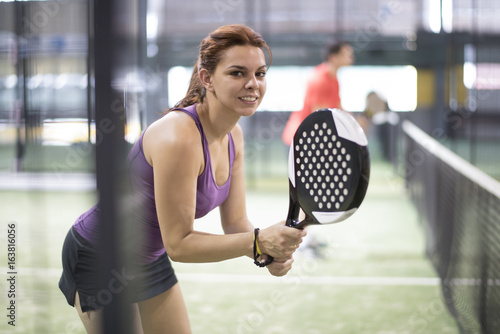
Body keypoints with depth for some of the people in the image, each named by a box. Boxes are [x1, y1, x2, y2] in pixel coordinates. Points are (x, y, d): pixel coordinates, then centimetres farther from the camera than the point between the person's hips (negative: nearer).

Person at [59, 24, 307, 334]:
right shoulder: (178, 136, -32)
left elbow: (236, 223, -4)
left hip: (151, 258, 9)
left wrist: (268, 252, -25)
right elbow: (178, 243, -30)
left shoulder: (233, 135, -4)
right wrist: (259, 241, -38)